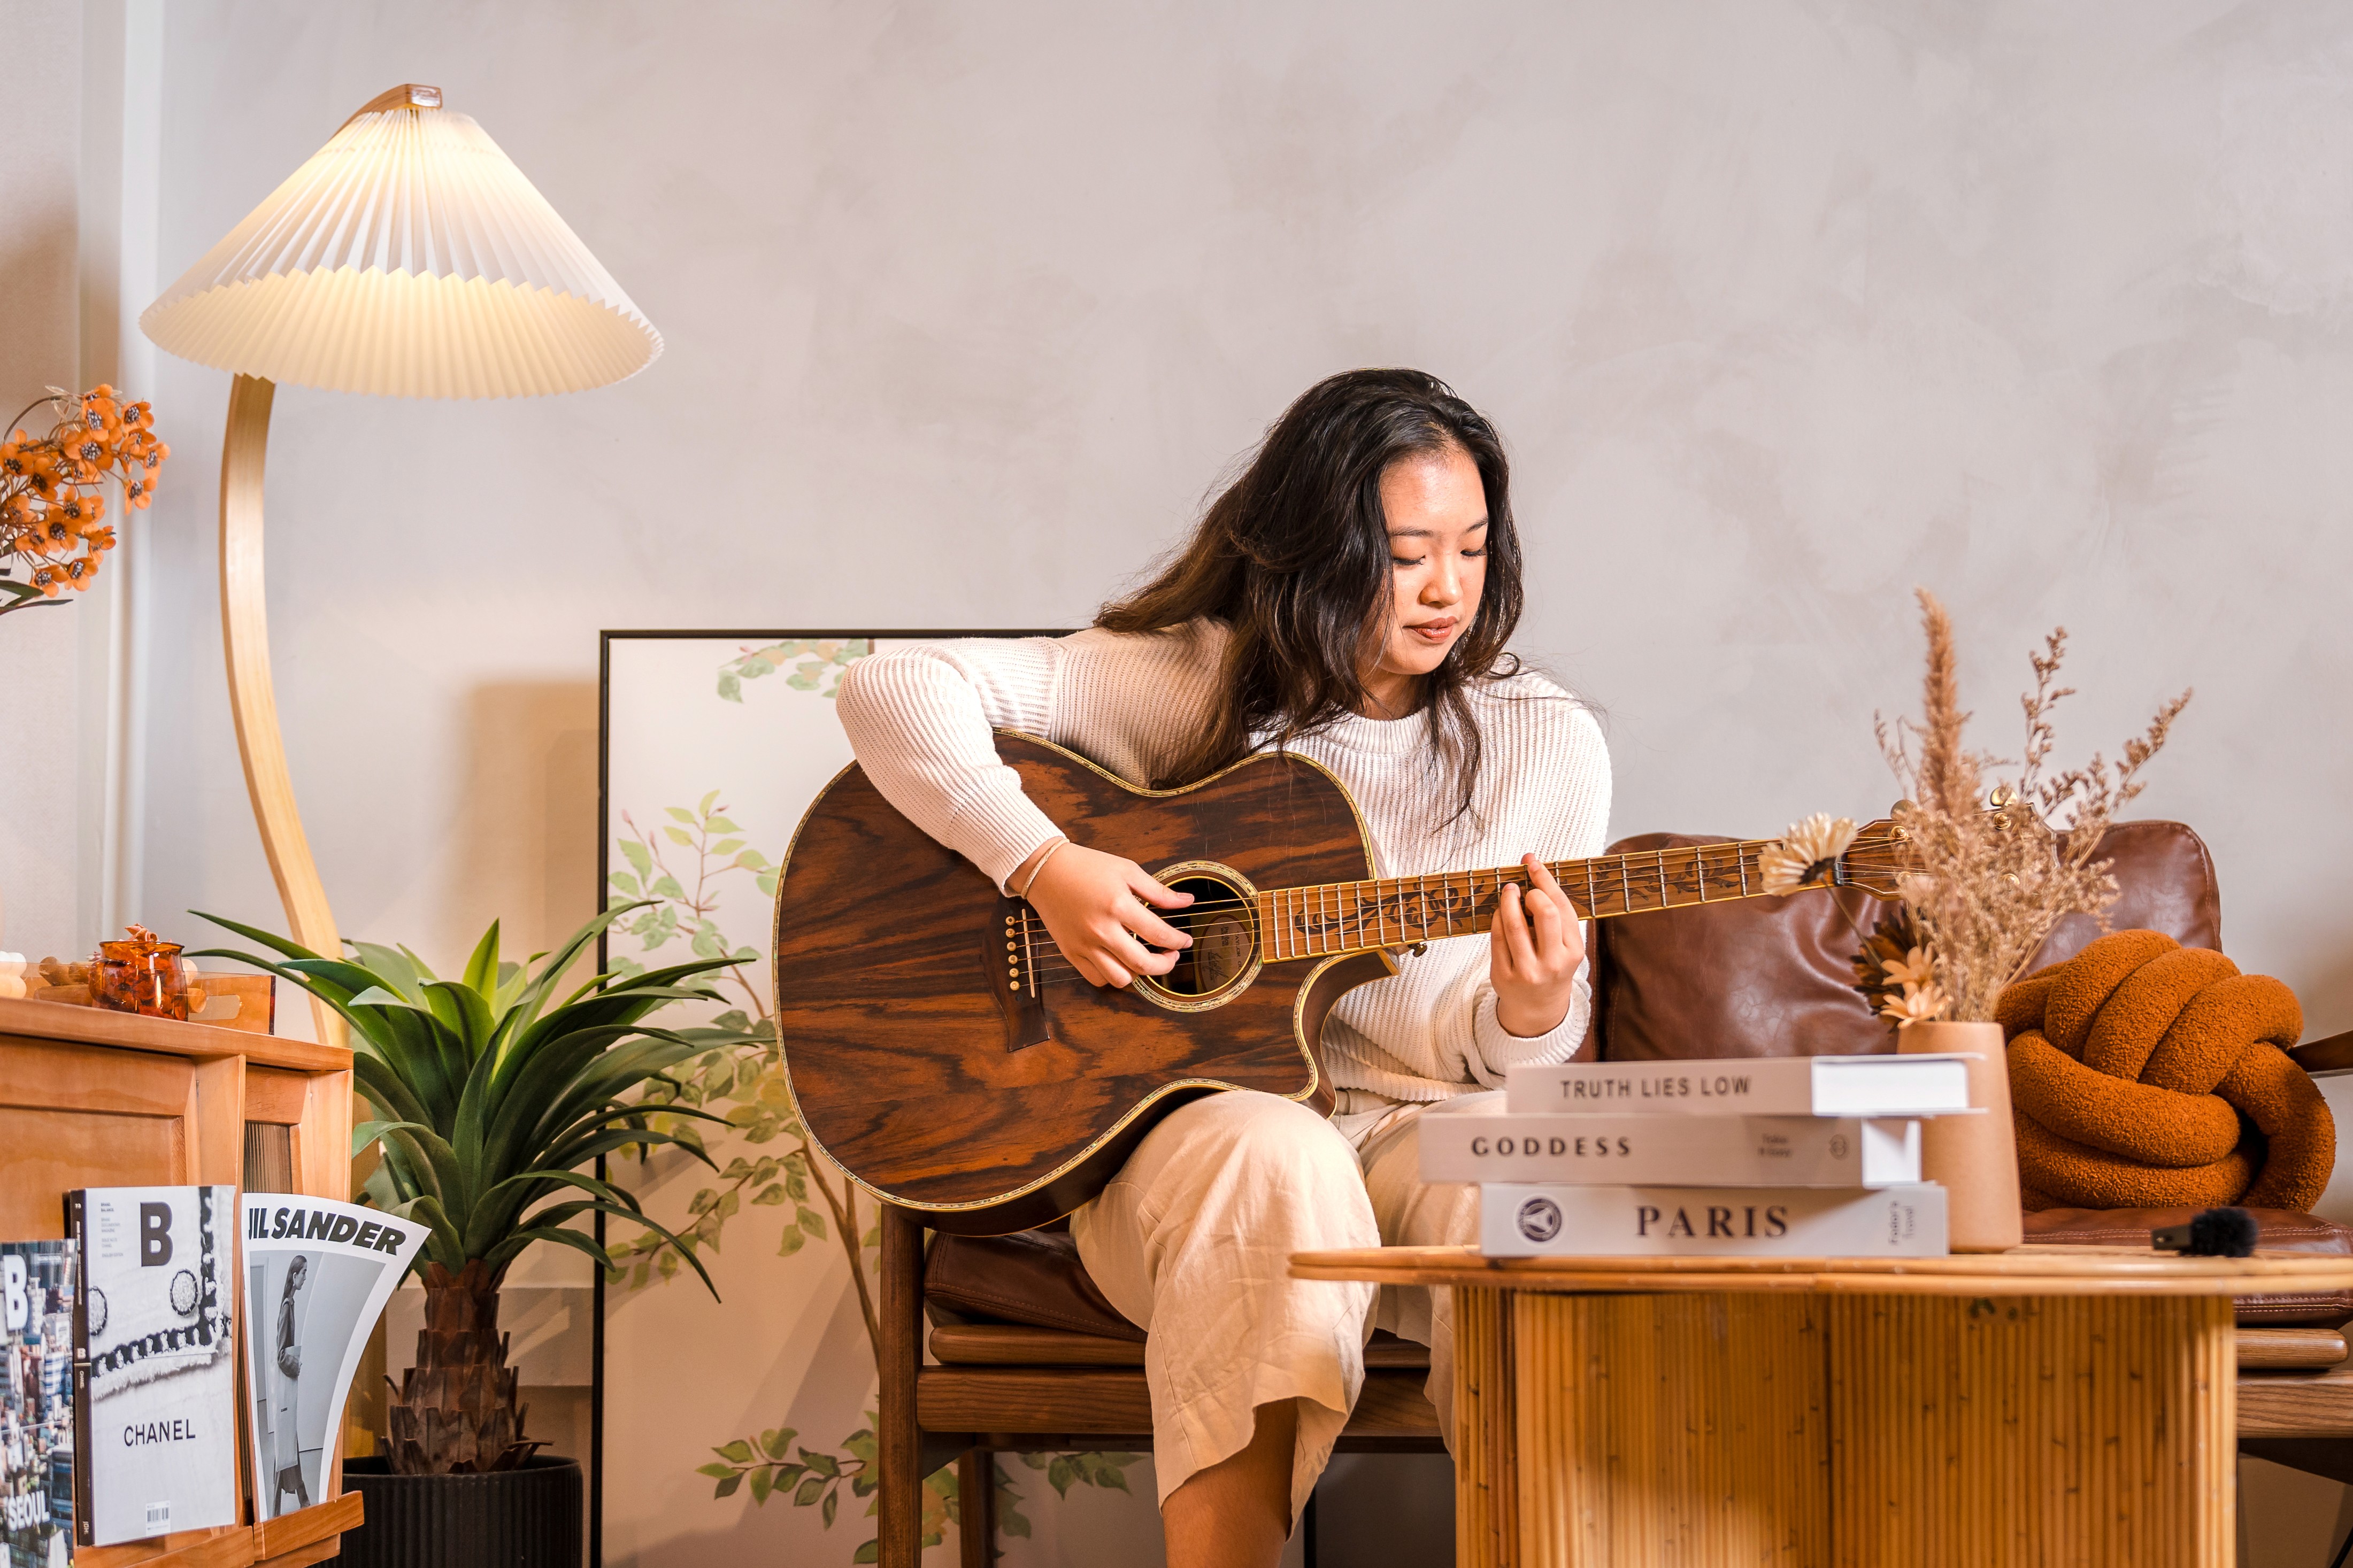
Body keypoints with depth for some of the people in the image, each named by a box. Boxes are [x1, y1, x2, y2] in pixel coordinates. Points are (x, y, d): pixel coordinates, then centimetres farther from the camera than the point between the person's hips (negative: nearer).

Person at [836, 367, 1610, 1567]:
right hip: (1182, 1116, -1)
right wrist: (1042, 864, -17)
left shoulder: (1544, 745, 5)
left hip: (1421, 1128, 2)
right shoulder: (1187, 681, 0)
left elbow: (1495, 1063, 7)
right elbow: (892, 691, -6)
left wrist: (1532, 1013, -17)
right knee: (1269, 1157, -37)